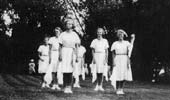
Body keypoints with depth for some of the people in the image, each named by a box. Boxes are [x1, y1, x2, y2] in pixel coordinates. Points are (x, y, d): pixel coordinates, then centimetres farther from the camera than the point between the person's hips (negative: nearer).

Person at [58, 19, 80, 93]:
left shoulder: (74, 35, 9)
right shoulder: (62, 34, 9)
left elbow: (76, 47, 9)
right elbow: (61, 46, 8)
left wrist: (76, 56, 3)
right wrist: (60, 55, -1)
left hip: (72, 52, 0)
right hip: (64, 51, 0)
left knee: (70, 71, -5)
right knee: (65, 71, -7)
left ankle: (69, 87, -2)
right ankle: (65, 87, -2)